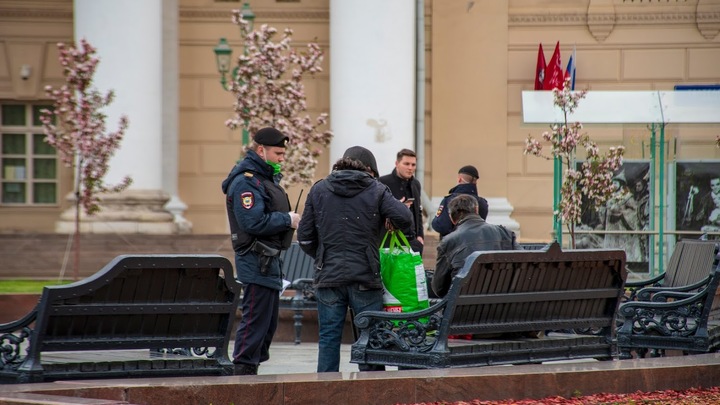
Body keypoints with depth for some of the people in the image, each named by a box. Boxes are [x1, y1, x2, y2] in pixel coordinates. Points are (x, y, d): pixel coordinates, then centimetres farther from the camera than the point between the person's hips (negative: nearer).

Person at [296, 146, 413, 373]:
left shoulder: (319, 190, 8)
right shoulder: (376, 191, 0)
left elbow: (305, 237, 6)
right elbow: (405, 219, -13)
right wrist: (393, 224, 9)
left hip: (328, 276, 2)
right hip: (365, 276, -2)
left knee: (329, 338, 6)